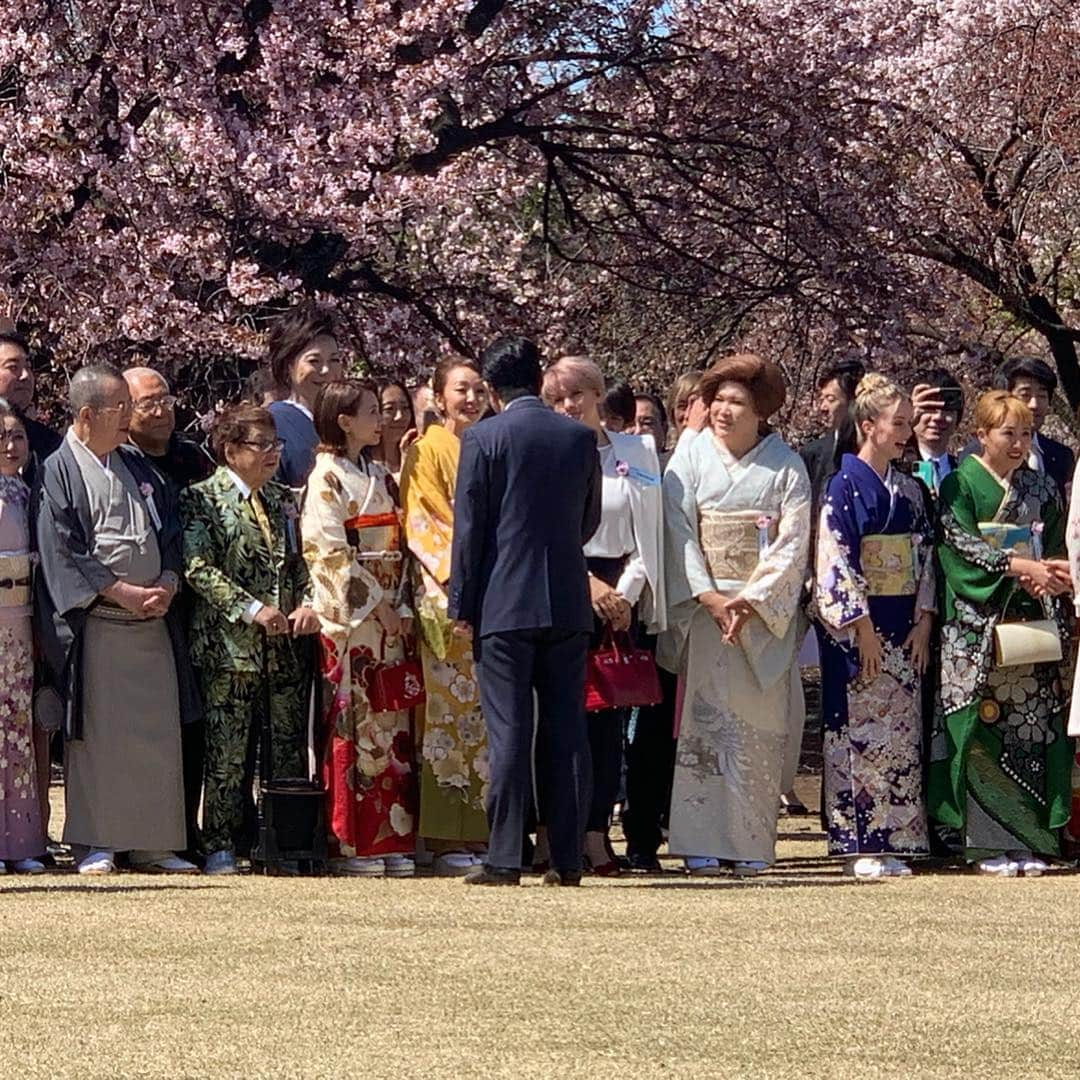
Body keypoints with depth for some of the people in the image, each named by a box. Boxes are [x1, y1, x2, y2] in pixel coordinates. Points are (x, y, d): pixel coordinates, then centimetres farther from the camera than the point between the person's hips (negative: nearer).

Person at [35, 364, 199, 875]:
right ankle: (93, 843, 3)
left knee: (158, 732, 4)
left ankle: (154, 843, 10)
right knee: (95, 733, -4)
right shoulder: (59, 473, -4)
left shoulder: (138, 468, 14)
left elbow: (171, 533, 14)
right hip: (93, 623, -6)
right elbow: (61, 552, -10)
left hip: (152, 621, 6)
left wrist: (167, 585, -4)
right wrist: (121, 592, -15)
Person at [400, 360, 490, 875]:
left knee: (486, 718, 3)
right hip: (447, 595, -6)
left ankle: (481, 836, 5)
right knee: (447, 711, -8)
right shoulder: (428, 452, 2)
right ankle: (447, 840, -8)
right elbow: (422, 523, -6)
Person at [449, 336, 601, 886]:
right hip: (569, 603, 3)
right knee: (566, 732, 5)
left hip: (504, 604, -3)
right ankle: (567, 857, 5)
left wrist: (461, 605, -1)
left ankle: (504, 857, -5)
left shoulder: (483, 439, -5)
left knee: (508, 732, -3)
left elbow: (469, 527, -6)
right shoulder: (581, 438, 6)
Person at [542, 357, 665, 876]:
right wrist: (587, 583, -10)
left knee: (609, 716, 0)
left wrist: (626, 592, -6)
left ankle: (596, 833, 2)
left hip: (621, 596, 2)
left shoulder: (638, 453, 10)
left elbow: (649, 535, 7)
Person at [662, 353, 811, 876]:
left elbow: (792, 544, -2)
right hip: (703, 603, 0)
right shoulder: (690, 456, 4)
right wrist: (710, 597, -11)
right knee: (705, 722, -6)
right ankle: (701, 844, -7)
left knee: (760, 726, -2)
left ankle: (751, 845, 2)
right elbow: (678, 532, -1)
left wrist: (752, 602, -12)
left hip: (767, 610, 0)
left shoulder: (786, 466, 2)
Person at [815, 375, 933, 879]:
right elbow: (834, 561, -11)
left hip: (904, 629, 6)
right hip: (858, 628, -6)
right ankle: (859, 844, -2)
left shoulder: (909, 490, 13)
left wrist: (923, 621, 3)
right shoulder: (844, 487, -6)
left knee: (902, 736, 4)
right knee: (859, 733, -5)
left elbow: (925, 557, 14)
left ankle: (891, 841, 8)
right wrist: (862, 627, -15)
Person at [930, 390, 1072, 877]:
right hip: (977, 622, -5)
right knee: (984, 733, -7)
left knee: (1032, 727, 1)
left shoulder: (1040, 487, 16)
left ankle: (1028, 841, 4)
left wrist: (1054, 572, -8)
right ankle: (987, 843, -5)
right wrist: (1019, 567, -19)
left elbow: (1057, 546, 15)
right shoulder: (960, 485, -1)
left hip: (1031, 618, 5)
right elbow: (960, 545, -11)